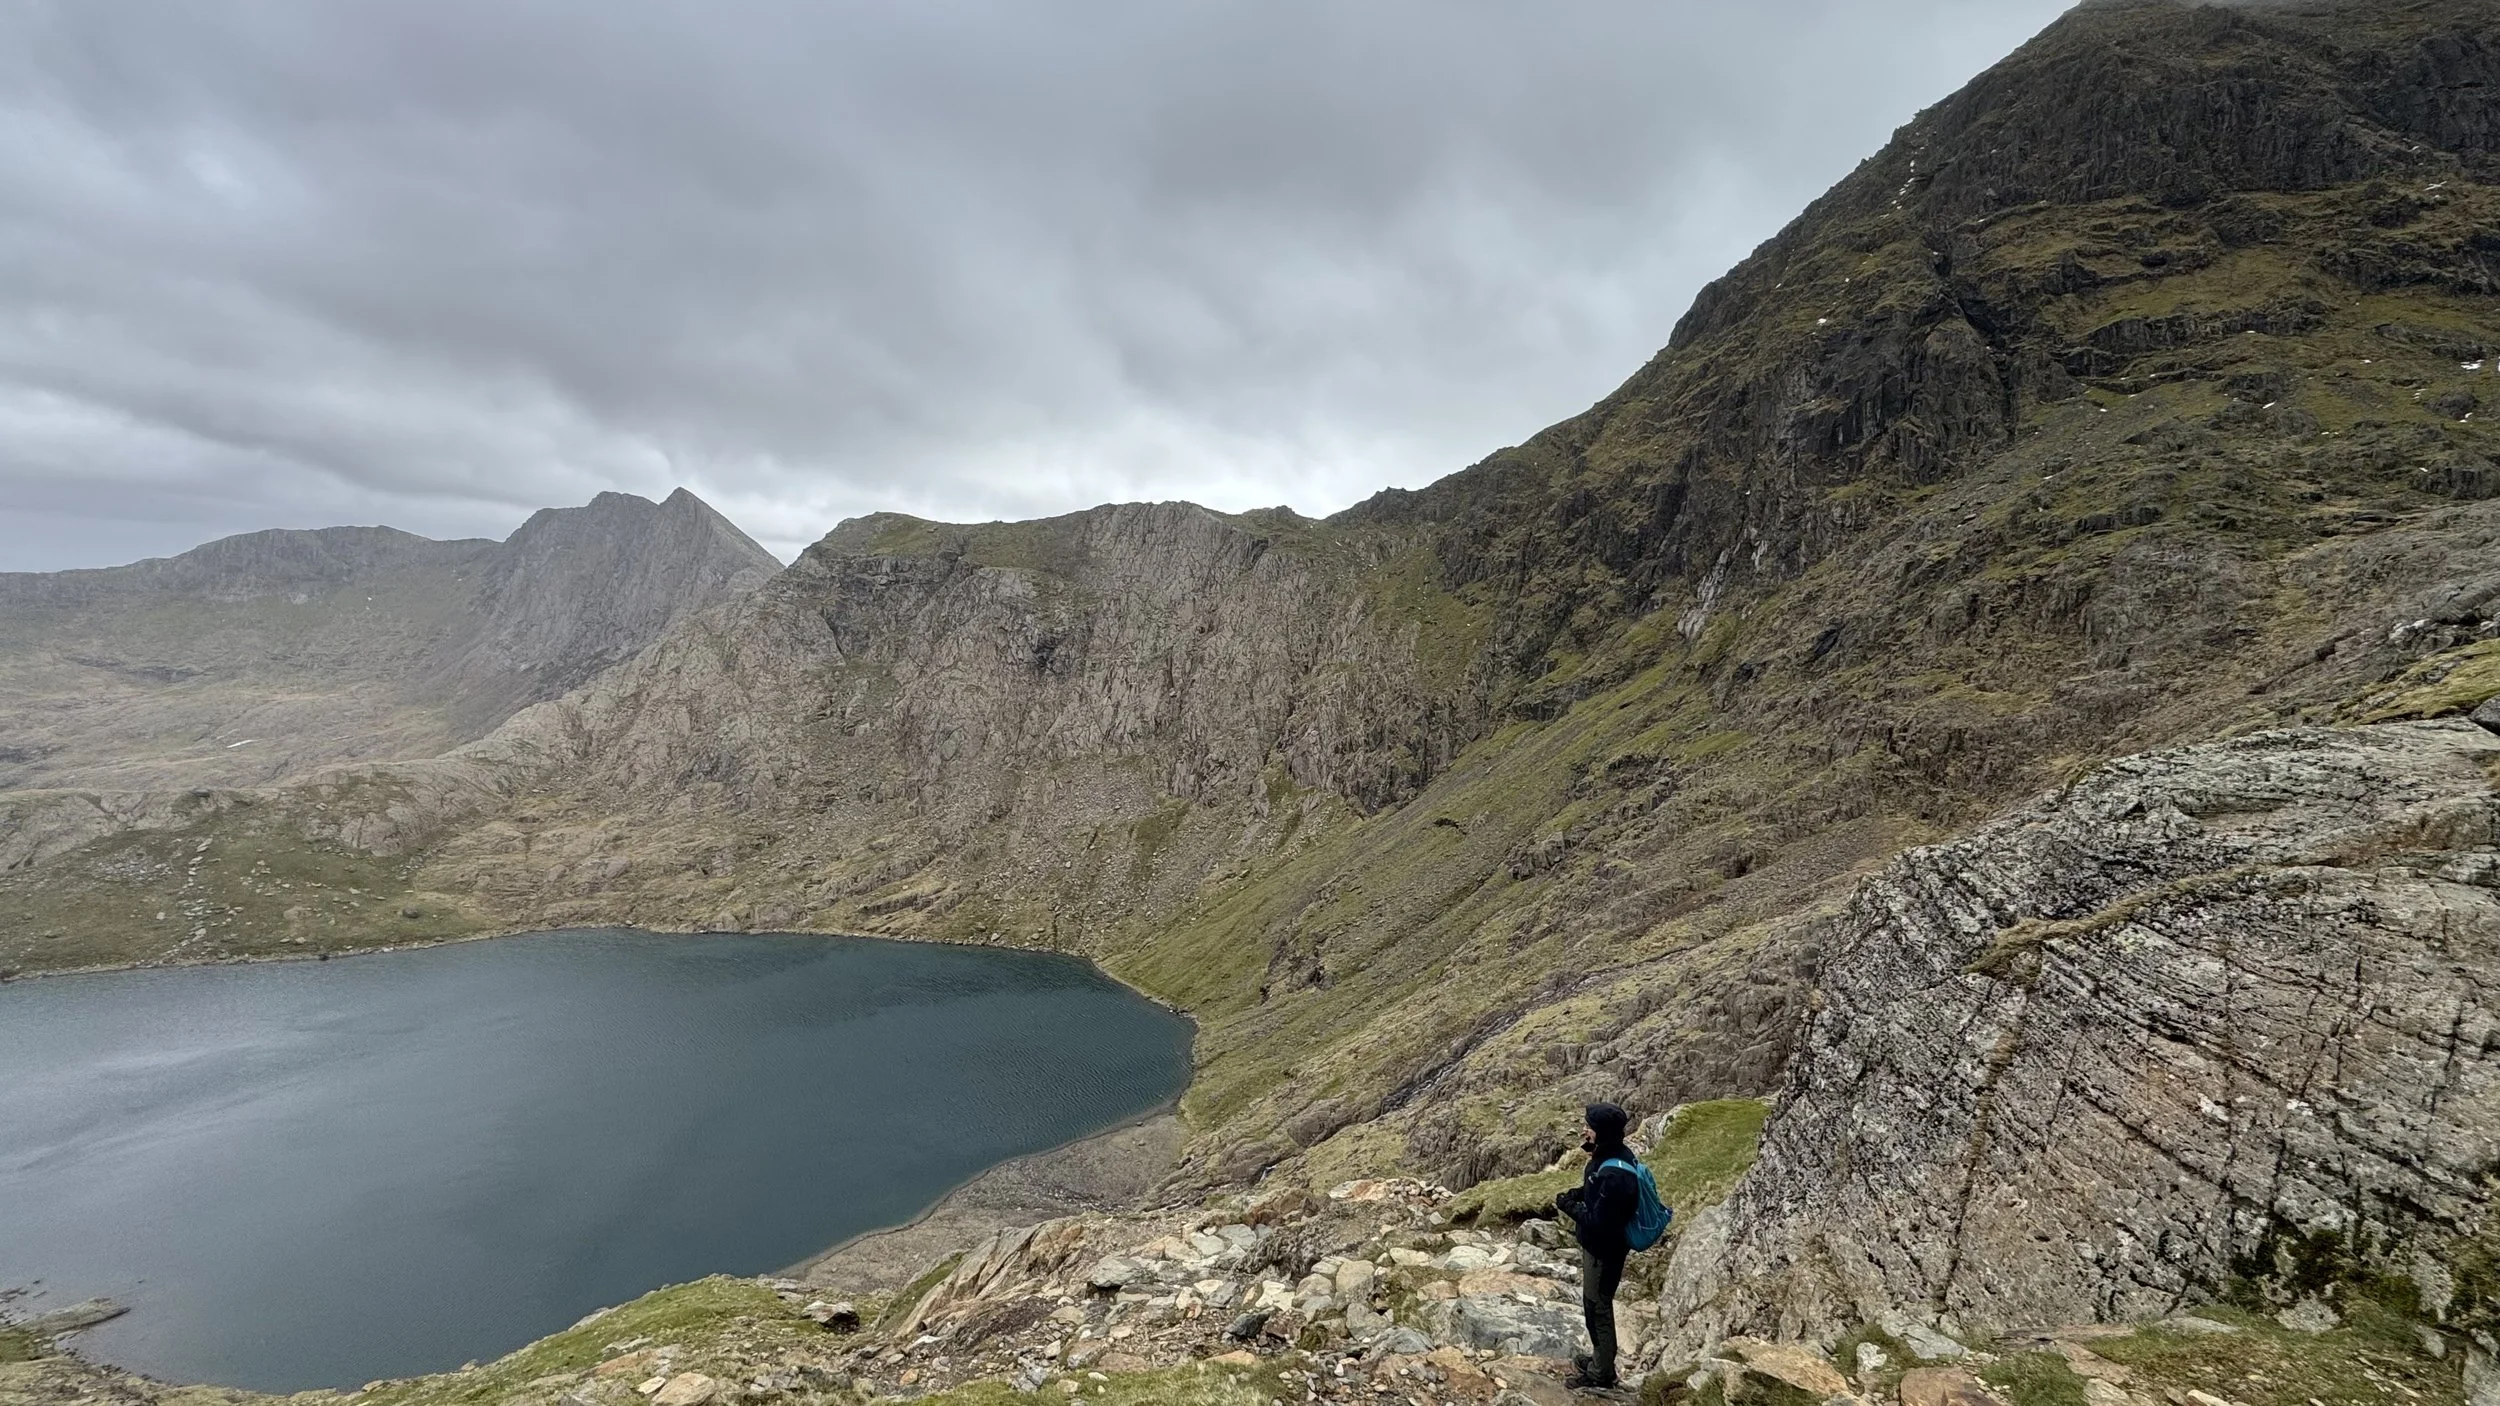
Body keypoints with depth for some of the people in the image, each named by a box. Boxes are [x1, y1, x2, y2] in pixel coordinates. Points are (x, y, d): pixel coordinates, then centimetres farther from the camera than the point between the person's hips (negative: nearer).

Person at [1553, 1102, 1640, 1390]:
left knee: (1597, 1306, 8)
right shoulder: (1609, 1155, -4)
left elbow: (1598, 1222, -30)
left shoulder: (1614, 1174, -34)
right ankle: (1600, 1359, 41)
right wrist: (1575, 1194, -4)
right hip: (1597, 1244, 9)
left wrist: (1566, 1204, -19)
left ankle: (1601, 1372, 26)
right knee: (1594, 1303, 24)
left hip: (1604, 1249, -9)